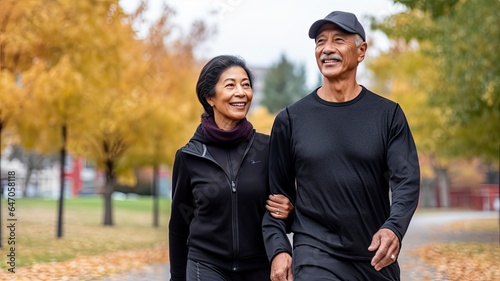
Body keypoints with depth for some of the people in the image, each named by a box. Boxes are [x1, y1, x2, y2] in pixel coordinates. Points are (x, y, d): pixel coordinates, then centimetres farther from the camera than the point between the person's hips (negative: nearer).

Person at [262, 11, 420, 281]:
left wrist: (394, 228, -24)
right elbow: (277, 192, 6)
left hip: (377, 258, 2)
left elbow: (407, 180, -6)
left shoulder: (388, 114, 2)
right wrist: (278, 249, -6)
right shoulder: (290, 119, 3)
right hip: (316, 256, -1)